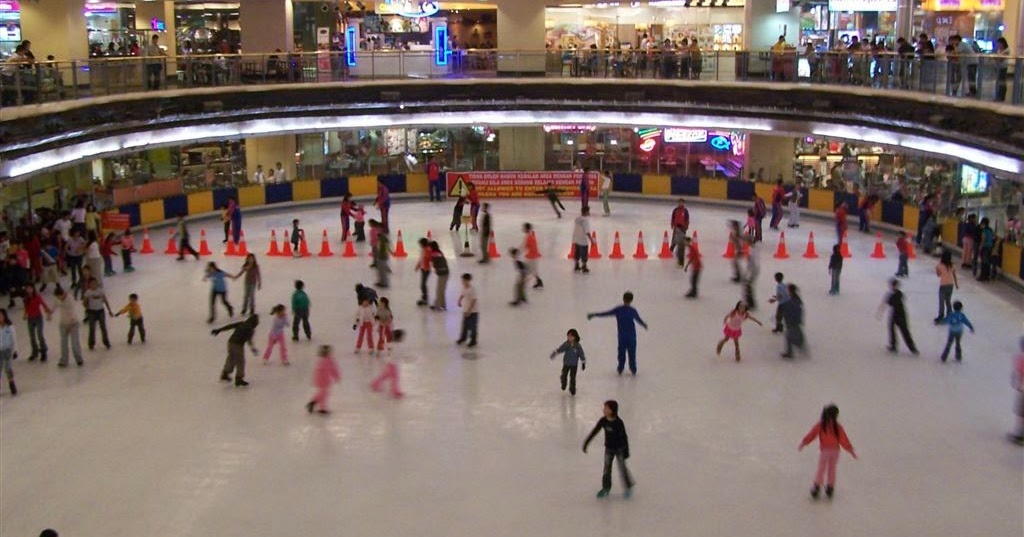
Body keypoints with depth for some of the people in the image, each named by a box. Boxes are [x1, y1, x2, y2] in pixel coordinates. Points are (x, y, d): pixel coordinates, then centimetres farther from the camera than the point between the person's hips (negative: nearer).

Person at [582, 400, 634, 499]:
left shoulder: (618, 422, -24)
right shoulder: (603, 421, -11)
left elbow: (624, 437, -18)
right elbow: (594, 432, -3)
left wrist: (626, 451, -15)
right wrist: (586, 443, -1)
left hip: (619, 448, -5)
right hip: (608, 448, 5)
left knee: (622, 468, 1)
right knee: (607, 469, 10)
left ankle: (628, 488, 20)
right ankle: (606, 488, 25)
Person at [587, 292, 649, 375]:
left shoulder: (618, 309, -8)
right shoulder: (633, 310, -7)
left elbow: (606, 313, -5)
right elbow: (639, 320, 4)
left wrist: (593, 315, 1)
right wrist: (644, 325, 26)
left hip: (622, 334, 0)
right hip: (631, 334, 0)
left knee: (621, 351, 13)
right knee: (632, 352, 8)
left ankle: (620, 369, 18)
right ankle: (633, 370, 13)